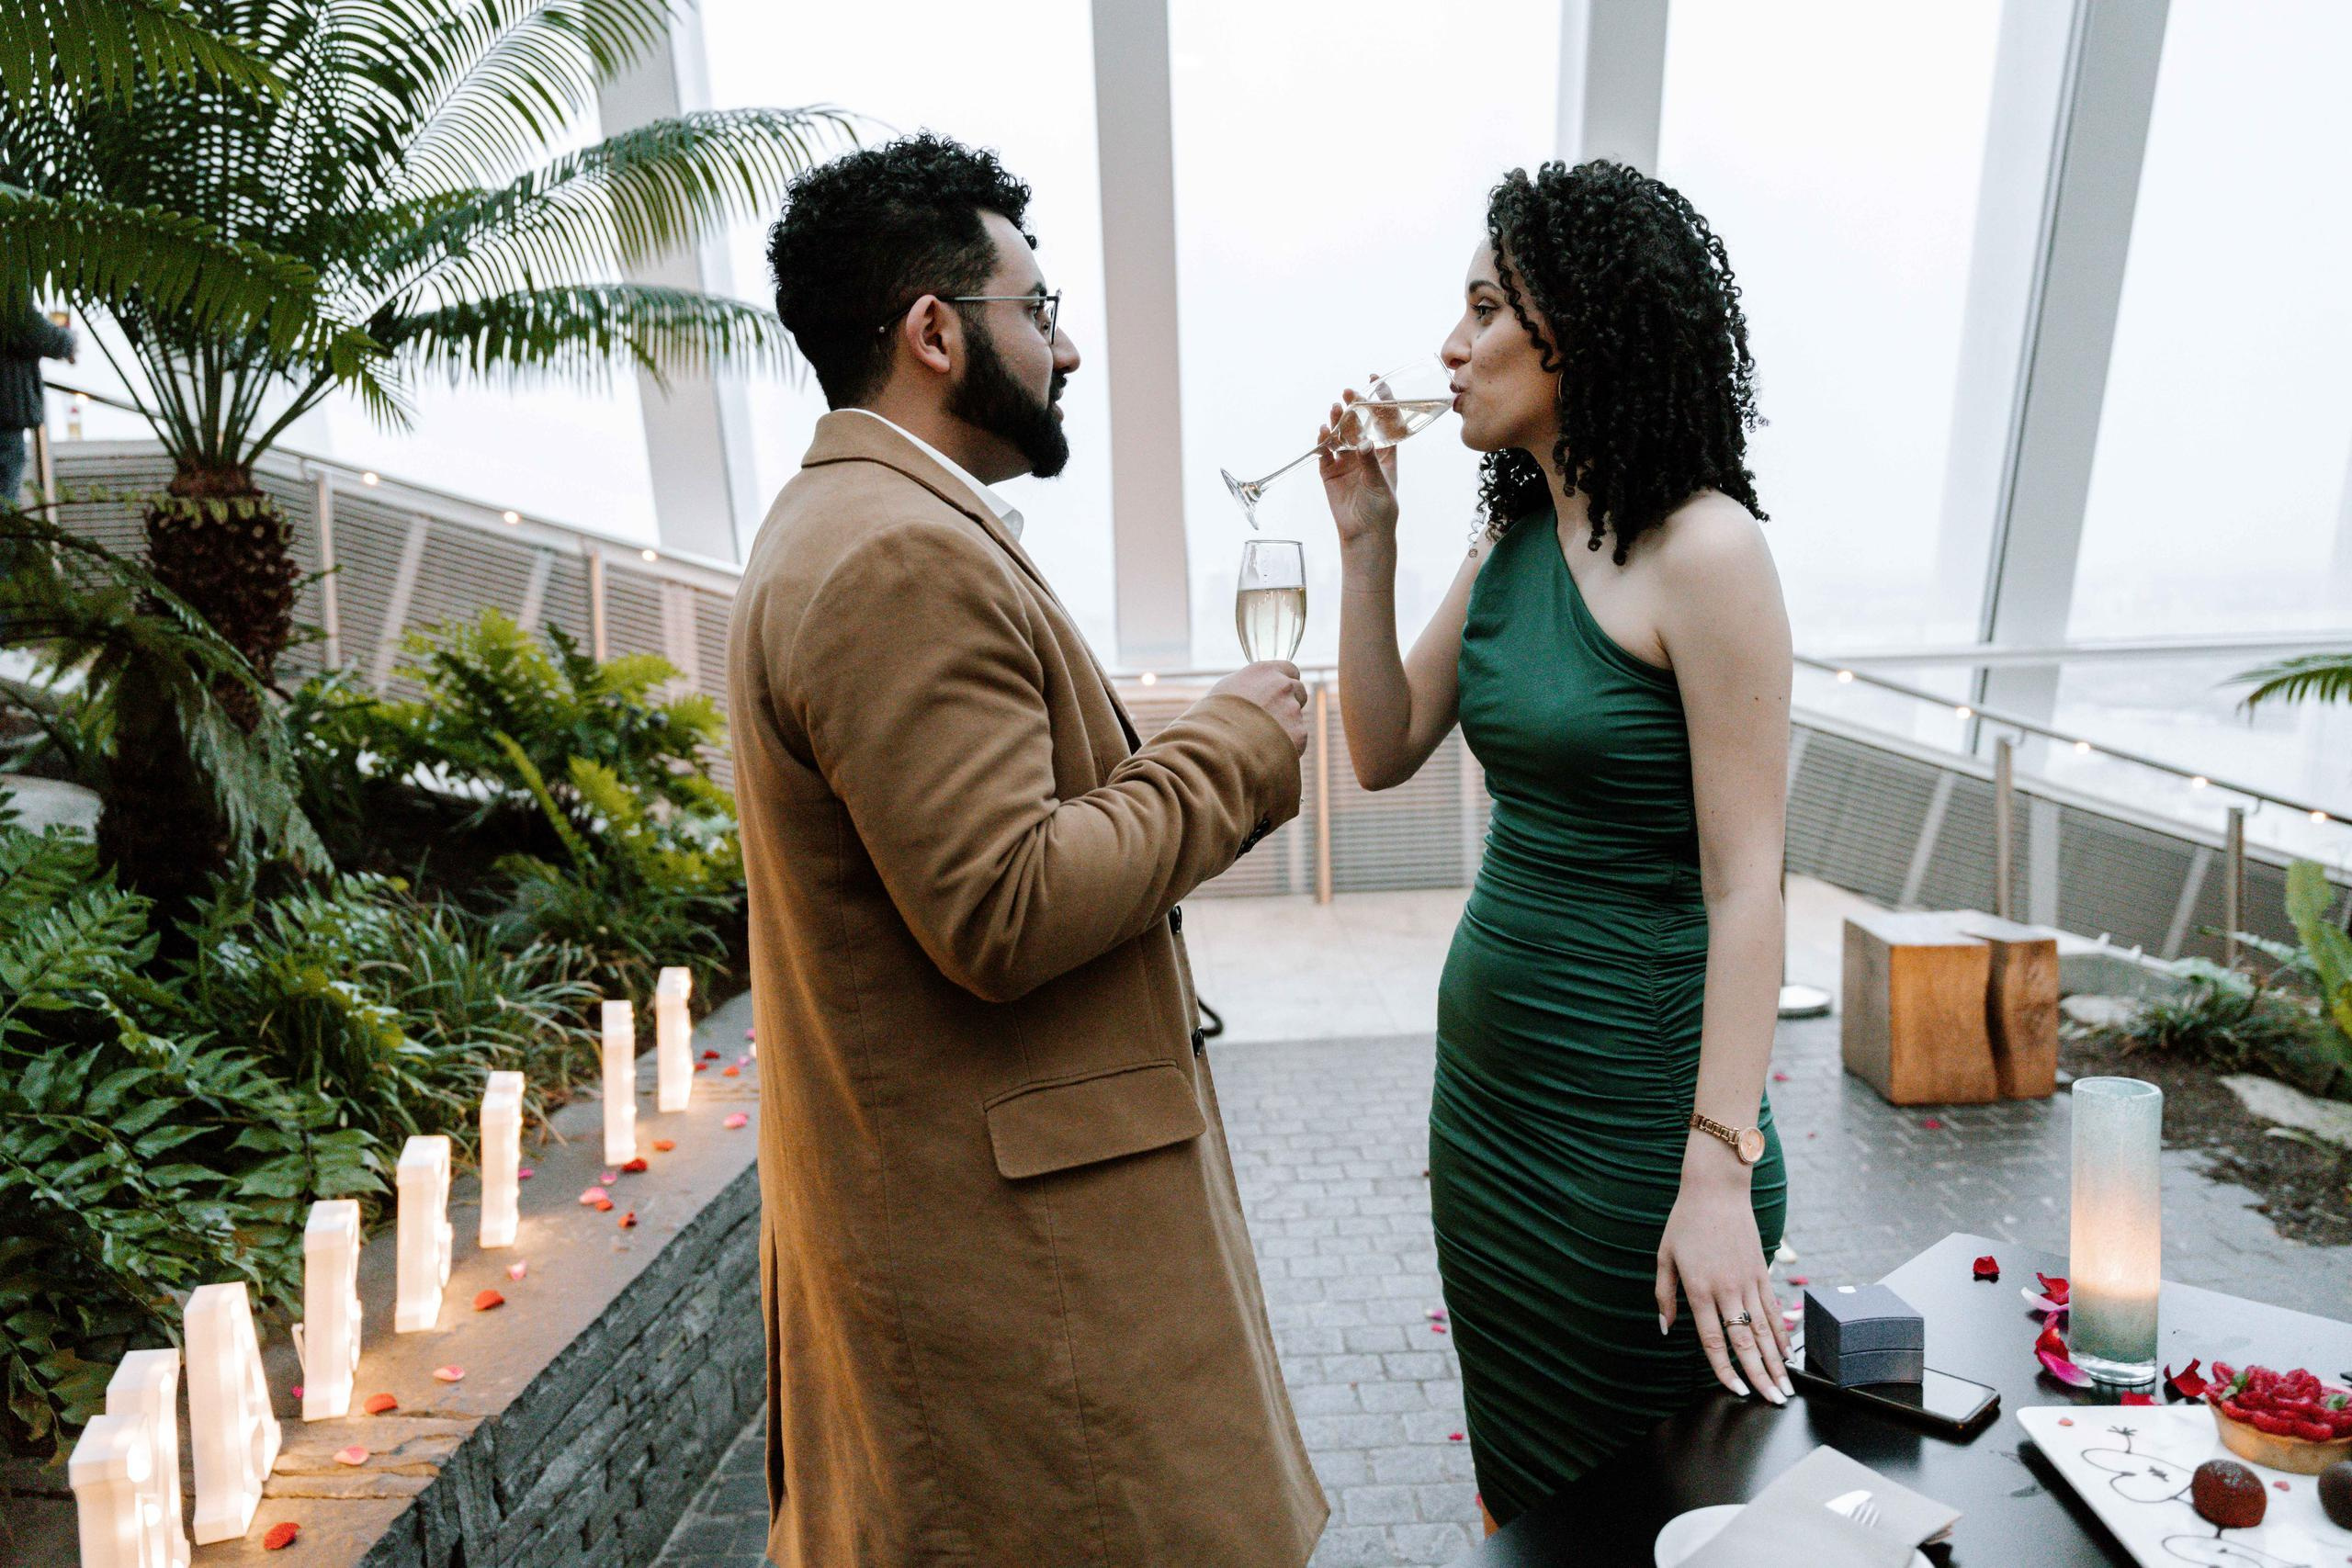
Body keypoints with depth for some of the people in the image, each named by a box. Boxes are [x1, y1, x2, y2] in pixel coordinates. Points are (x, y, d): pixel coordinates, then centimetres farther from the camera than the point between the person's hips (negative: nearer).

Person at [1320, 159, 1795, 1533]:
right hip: (1487, 1074, 7)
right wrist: (1365, 543, -2)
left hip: (1630, 1101, -7)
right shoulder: (1510, 544, 5)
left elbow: (1746, 884, -18)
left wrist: (1718, 1172, -19)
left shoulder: (1703, 551, -17)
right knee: (1517, 1478, 26)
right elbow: (1384, 754, 5)